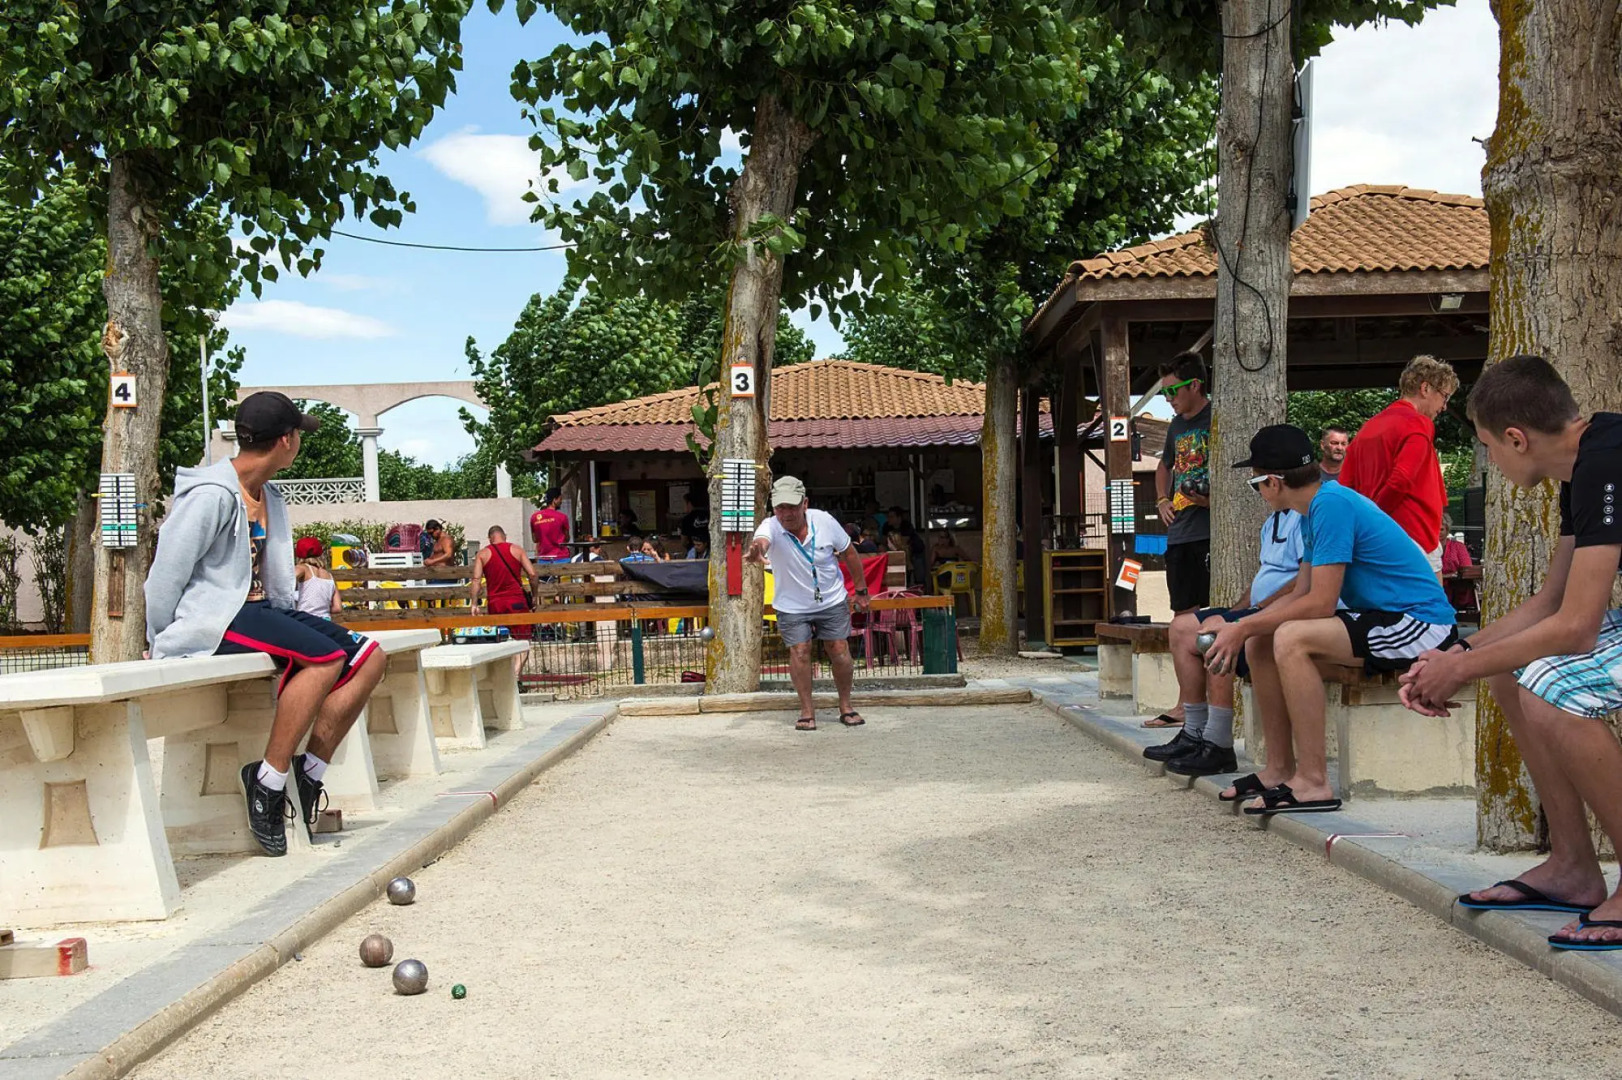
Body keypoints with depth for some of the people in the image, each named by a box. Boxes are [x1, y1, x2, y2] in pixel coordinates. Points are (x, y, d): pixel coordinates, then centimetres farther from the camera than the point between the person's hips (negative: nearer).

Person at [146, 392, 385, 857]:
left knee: (367, 657, -4)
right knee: (324, 656, -30)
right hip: (209, 618, -9)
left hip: (258, 609, 10)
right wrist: (160, 646, -4)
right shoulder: (212, 495, -12)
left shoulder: (268, 498, 18)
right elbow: (165, 574, -11)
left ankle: (307, 772, -5)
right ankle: (268, 779, -21)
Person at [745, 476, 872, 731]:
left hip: (832, 600, 1)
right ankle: (806, 711, 9)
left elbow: (849, 552, -1)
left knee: (840, 652, 1)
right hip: (792, 606, -1)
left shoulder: (824, 521, -16)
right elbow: (761, 541, -49)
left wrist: (861, 590, 5)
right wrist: (755, 551, -75)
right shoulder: (771, 527, -23)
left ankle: (845, 707, 22)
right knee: (799, 653, -9)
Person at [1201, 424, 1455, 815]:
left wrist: (1244, 627, -14)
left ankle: (1313, 782, -24)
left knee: (1290, 638, -28)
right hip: (1381, 619, 10)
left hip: (1419, 624, -10)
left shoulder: (1331, 503, -20)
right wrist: (1240, 628, 2)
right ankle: (1281, 768, 10)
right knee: (1260, 642, 4)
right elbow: (1301, 593, 14)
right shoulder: (1314, 509, 11)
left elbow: (1320, 603, -22)